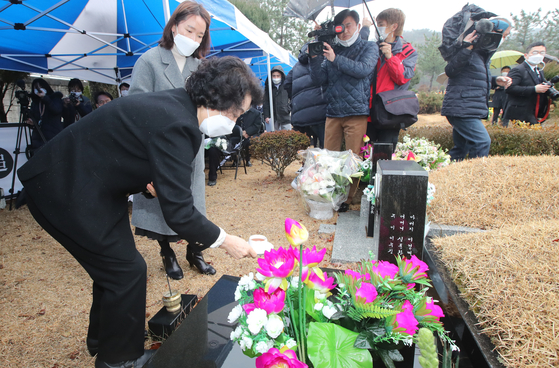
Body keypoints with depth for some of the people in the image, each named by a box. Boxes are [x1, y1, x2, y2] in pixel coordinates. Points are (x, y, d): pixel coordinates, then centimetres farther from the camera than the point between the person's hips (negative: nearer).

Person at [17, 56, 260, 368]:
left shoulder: (175, 105, 1)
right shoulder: (176, 125, -30)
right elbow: (178, 211, -28)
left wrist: (151, 181, -4)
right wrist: (224, 240, -16)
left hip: (85, 184, 10)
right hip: (67, 195, -9)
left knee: (115, 265, 19)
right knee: (128, 271, -1)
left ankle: (102, 339, 43)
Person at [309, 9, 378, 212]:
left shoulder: (369, 47, 7)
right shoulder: (332, 49, 15)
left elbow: (363, 69, -12)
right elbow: (319, 79, 10)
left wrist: (335, 59, -16)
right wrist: (314, 58, -5)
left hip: (356, 112, -3)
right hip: (333, 111, 4)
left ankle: (347, 199, 7)